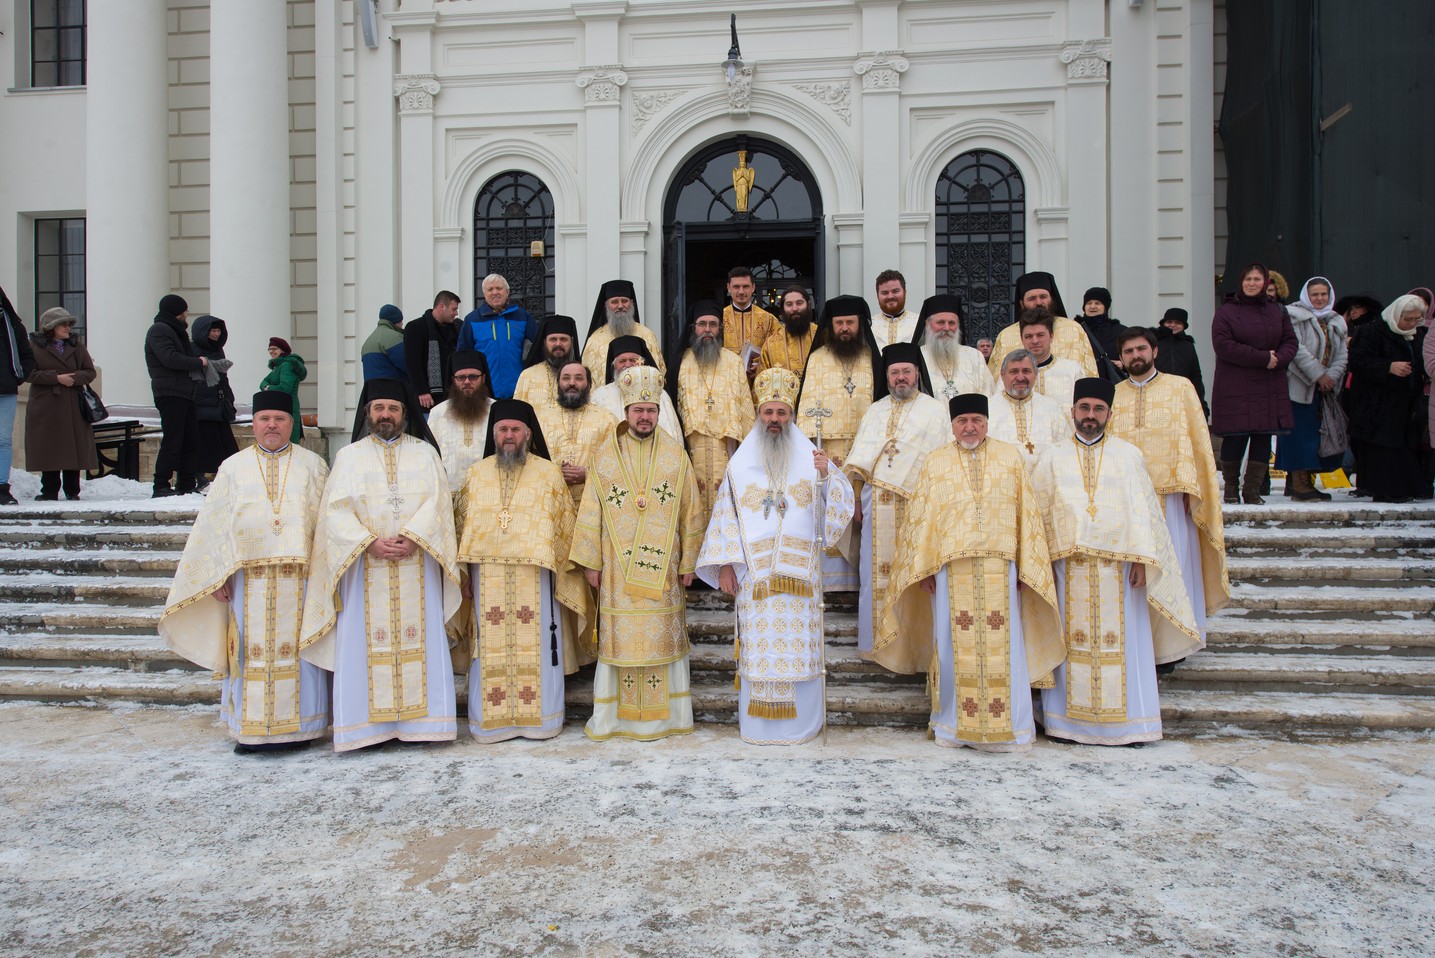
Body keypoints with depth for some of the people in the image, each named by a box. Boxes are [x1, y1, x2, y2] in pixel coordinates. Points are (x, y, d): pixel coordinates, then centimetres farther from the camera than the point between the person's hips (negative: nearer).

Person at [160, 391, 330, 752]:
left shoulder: (313, 466, 9)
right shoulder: (233, 468, 11)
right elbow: (214, 524, 7)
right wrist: (219, 574, -1)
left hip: (301, 575, -1)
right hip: (249, 576, 1)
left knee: (297, 648, 2)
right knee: (251, 650, 3)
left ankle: (298, 724, 12)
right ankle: (251, 729, 12)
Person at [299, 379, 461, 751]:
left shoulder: (424, 452, 11)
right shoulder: (349, 456, 11)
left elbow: (436, 501, 0)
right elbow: (336, 510, 0)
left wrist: (412, 538, -16)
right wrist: (369, 542, -15)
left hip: (417, 564, 0)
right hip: (365, 566, 0)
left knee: (420, 637, -2)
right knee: (365, 642, -2)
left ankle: (420, 719, 4)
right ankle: (367, 723, 3)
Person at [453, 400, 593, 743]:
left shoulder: (548, 474, 5)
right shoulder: (476, 474, 11)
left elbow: (565, 526, 5)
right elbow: (463, 526, 11)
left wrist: (562, 572, -1)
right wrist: (465, 575, 5)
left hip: (535, 575, -2)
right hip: (488, 576, 2)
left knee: (536, 646, 1)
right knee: (491, 649, 4)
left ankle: (540, 719, 13)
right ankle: (492, 720, 14)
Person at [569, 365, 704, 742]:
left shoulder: (676, 456, 4)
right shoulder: (604, 457, 4)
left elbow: (690, 513, 5)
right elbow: (590, 513, 3)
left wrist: (688, 561, 3)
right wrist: (590, 562, -1)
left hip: (663, 567, 0)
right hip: (618, 568, 0)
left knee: (662, 637, 5)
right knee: (620, 637, 4)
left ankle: (662, 714, 17)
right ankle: (615, 715, 15)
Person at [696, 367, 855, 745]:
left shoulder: (809, 457, 8)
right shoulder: (741, 463, 8)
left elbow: (840, 503, 4)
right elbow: (725, 516, 6)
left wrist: (827, 475, -15)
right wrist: (724, 565, -1)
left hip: (799, 569, 0)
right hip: (754, 570, 0)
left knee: (798, 642, 0)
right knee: (758, 644, 1)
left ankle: (799, 721, 12)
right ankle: (756, 723, 11)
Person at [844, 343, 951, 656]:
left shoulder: (936, 411, 8)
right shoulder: (874, 411, 18)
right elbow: (859, 460, 14)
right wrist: (855, 500, 6)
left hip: (916, 503, -3)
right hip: (877, 502, 3)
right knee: (876, 572, 3)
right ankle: (875, 640, 10)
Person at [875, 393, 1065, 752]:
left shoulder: (1010, 458, 10)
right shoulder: (936, 462, 9)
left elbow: (1027, 514, 8)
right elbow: (921, 517, 6)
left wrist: (1026, 567, 2)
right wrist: (923, 568, -1)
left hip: (999, 567, 0)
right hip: (951, 568, 0)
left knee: (1003, 644, 1)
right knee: (954, 644, 3)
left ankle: (1009, 727, 12)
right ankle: (953, 725, 15)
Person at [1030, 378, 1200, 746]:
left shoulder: (1128, 455, 8)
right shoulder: (1053, 458, 10)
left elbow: (1141, 509, 3)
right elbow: (1039, 512, 7)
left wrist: (1141, 559, -7)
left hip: (1117, 564, 0)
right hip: (1068, 565, 0)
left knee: (1120, 641, 2)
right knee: (1073, 641, 3)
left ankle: (1121, 716, 11)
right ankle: (1071, 716, 11)